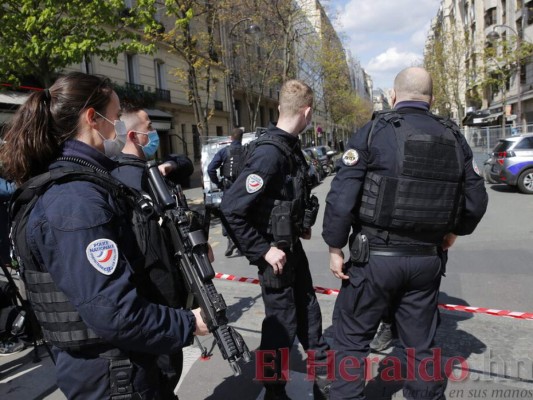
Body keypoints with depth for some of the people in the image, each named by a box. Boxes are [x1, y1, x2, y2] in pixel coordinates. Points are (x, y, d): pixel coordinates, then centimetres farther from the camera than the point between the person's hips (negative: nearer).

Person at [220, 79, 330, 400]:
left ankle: (323, 373, 48)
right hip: (276, 251, -9)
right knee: (282, 323, 7)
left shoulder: (291, 146, 3)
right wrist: (263, 251, -23)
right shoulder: (270, 152, -26)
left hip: (293, 244, 9)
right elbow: (231, 208, -28)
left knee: (308, 311, 24)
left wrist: (300, 227, 13)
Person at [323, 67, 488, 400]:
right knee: (422, 343, 19)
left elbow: (341, 196, -15)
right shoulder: (454, 137, 6)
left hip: (376, 255, -4)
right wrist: (453, 231, 26)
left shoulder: (375, 131, -8)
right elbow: (477, 199, 9)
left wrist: (336, 248, -4)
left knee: (352, 337, 12)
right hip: (428, 259, 5)